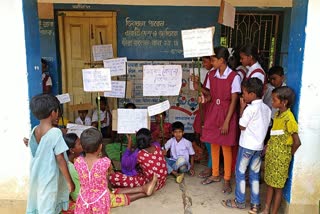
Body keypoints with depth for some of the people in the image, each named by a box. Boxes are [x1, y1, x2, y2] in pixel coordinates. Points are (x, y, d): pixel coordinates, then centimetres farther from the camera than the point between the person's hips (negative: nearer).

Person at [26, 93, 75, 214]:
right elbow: (60, 160, -18)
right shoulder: (55, 132, -21)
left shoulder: (34, 130, -1)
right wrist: (70, 182, -10)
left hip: (36, 177, 6)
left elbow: (38, 153, 9)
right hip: (49, 179, -6)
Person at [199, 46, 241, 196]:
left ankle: (227, 180, 19)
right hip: (213, 112, 5)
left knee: (226, 147, 4)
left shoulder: (234, 77, -14)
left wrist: (226, 122, -15)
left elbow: (234, 101, -13)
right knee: (213, 145, 13)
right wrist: (204, 95, -13)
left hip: (227, 113, -5)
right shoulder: (212, 75, 3)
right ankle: (215, 175, 31)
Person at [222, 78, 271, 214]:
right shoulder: (267, 108, 4)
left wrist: (242, 108, -7)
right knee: (254, 174, 14)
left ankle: (240, 202, 19)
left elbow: (242, 126, -10)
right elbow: (266, 126, 10)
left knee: (240, 172, 8)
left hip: (247, 145, -7)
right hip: (259, 146, 7)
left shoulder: (250, 108, -18)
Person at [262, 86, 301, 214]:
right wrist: (268, 146, 7)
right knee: (269, 183, 16)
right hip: (271, 154, 8)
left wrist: (289, 155, -7)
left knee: (277, 186, 6)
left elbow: (297, 142, -19)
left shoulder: (289, 118, -20)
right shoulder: (277, 114, 5)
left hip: (280, 157, -8)